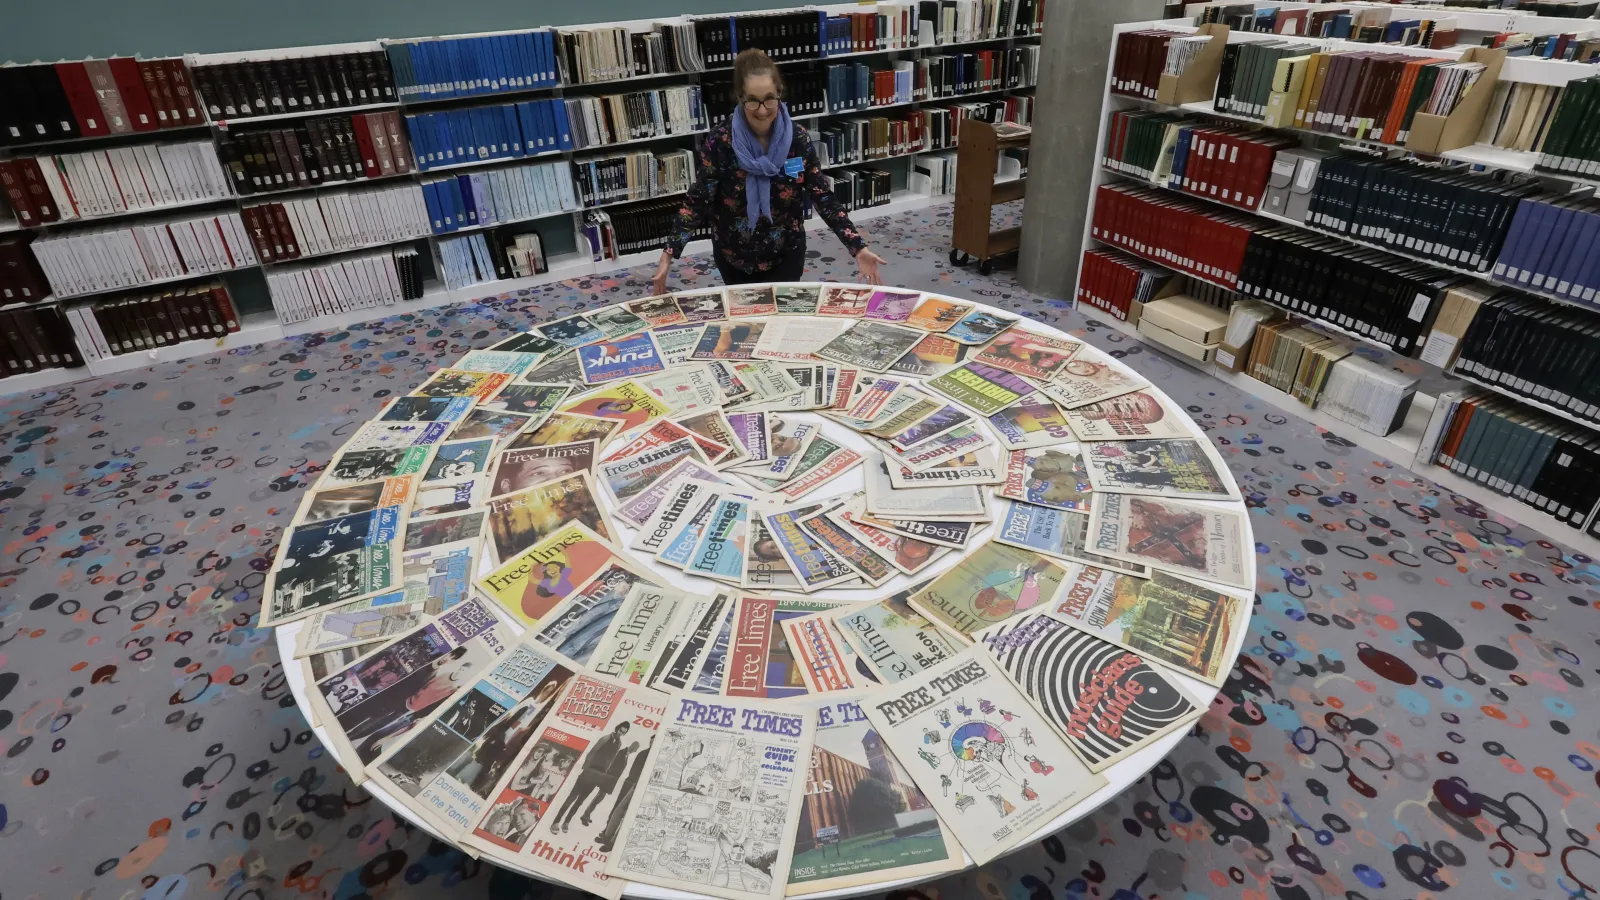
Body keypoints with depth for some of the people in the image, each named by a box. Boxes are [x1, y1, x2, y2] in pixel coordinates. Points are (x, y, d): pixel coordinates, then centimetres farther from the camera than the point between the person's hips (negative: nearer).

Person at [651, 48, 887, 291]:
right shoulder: (719, 142, -15)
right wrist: (669, 254, -25)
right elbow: (697, 202, -14)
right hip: (734, 257, 0)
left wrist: (858, 248, -14)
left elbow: (822, 197, -7)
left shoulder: (798, 139, -11)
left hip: (786, 254, 0)